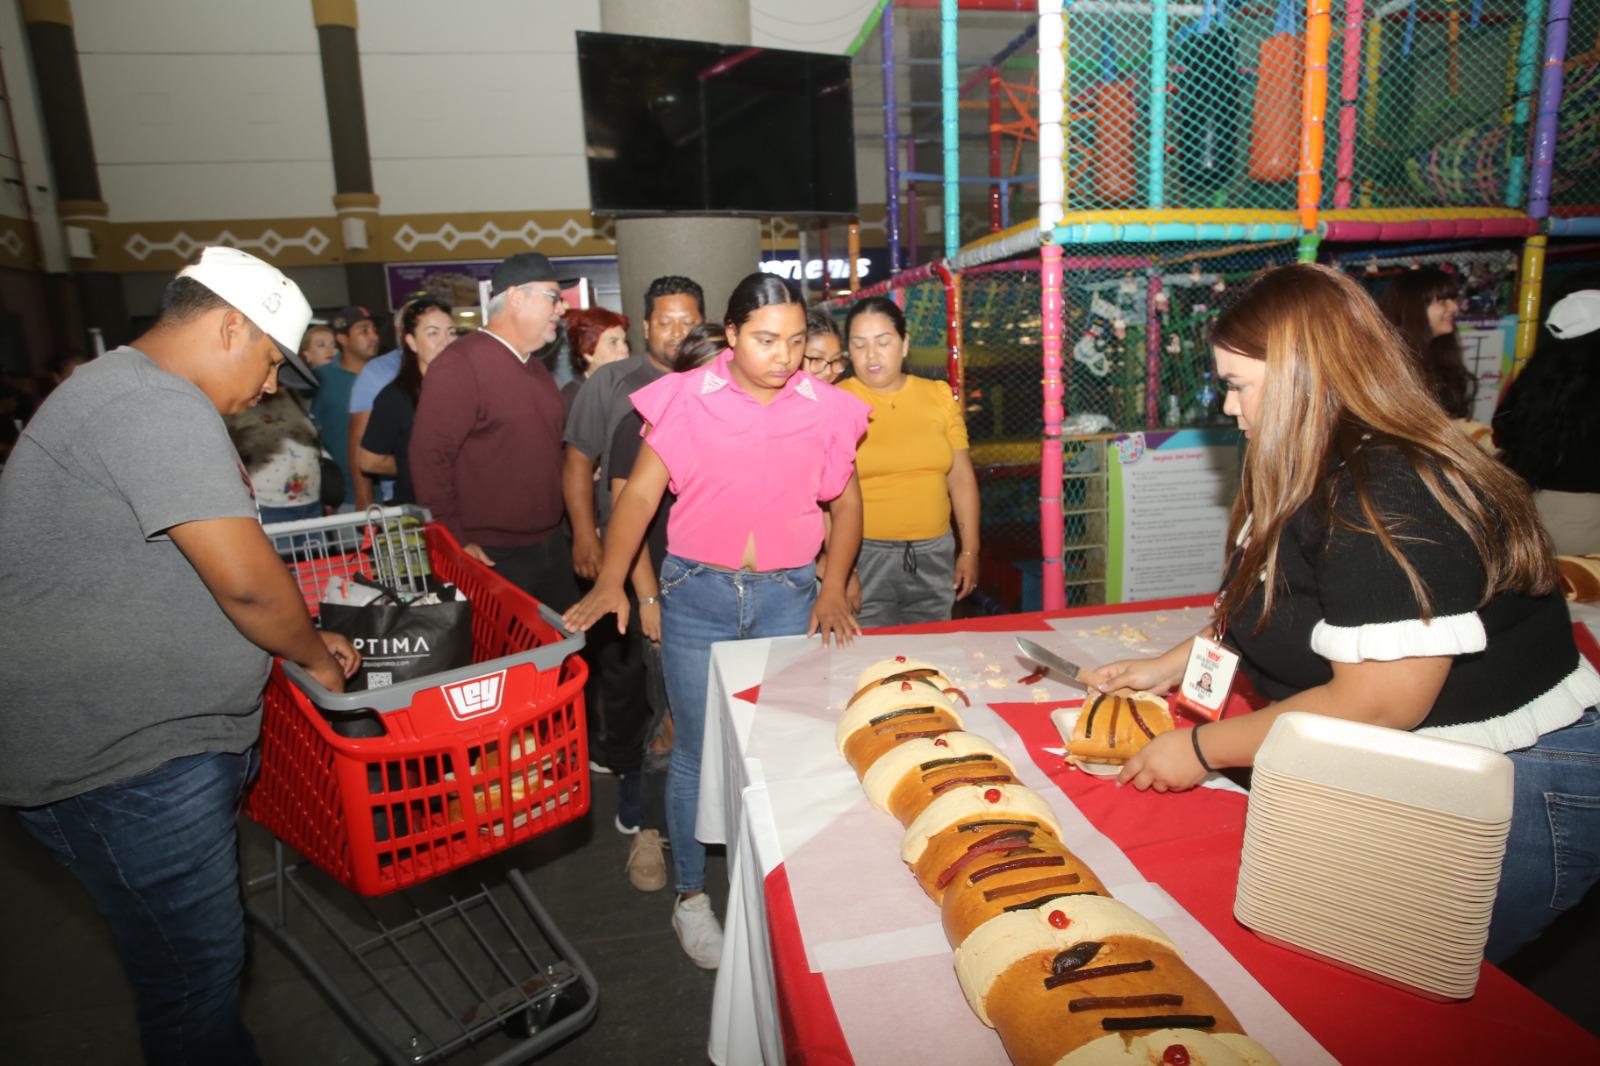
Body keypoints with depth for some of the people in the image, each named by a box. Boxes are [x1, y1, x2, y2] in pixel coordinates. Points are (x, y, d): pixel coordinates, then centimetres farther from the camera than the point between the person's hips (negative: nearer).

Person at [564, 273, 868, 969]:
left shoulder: (825, 410, 1)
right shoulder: (685, 400, -4)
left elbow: (846, 501, 10)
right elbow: (640, 495, -5)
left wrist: (832, 591, 1)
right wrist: (612, 581, -16)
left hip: (788, 596, 2)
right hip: (697, 595, -1)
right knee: (697, 752, 8)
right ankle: (691, 896, 29)